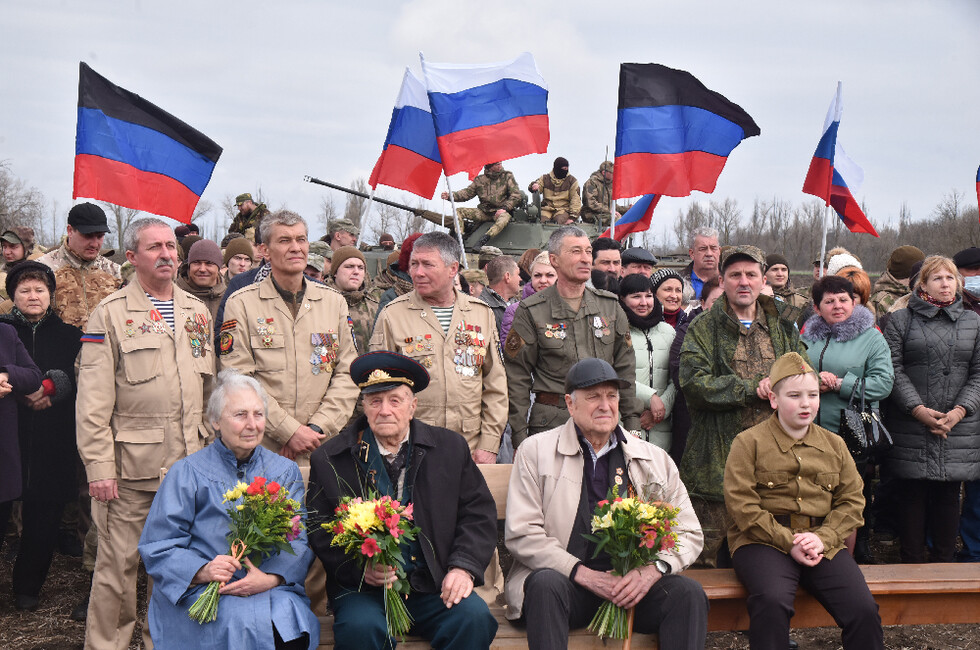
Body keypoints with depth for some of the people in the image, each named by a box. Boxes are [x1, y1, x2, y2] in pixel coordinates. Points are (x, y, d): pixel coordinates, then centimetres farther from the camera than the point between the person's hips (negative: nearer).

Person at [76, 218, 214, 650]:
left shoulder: (198, 312, 13)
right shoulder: (110, 314, -2)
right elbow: (92, 402, -7)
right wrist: (99, 466, -12)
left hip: (190, 464, 5)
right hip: (131, 466, -4)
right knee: (119, 564, 2)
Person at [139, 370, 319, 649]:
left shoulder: (285, 472, 14)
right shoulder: (187, 473, 6)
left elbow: (301, 542, 4)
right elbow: (156, 546, 0)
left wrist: (270, 579, -16)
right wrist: (203, 571, -18)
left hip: (272, 587, 2)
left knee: (288, 617, -30)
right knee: (244, 621, -32)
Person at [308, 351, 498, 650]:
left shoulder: (451, 448, 8)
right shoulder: (329, 460, 5)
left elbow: (479, 514, 9)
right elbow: (319, 530, 4)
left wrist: (464, 567, -7)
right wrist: (358, 568, -13)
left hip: (434, 587, 2)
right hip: (364, 590, -2)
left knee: (474, 618, -25)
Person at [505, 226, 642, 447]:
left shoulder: (610, 306, 10)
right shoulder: (531, 312, -1)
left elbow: (625, 369, 14)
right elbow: (518, 378, -2)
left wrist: (632, 425, 9)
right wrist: (520, 439, -6)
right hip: (550, 423, -3)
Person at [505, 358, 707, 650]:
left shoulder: (655, 458, 14)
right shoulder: (536, 450, 6)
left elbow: (688, 534, 12)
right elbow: (520, 533, -3)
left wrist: (654, 569, -10)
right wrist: (584, 574, -13)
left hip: (635, 584, 2)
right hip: (569, 583, -2)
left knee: (688, 592, -25)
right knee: (546, 583, -34)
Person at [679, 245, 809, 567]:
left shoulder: (783, 326, 15)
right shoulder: (703, 328, 3)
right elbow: (694, 383, -11)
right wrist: (755, 387, -12)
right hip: (718, 456, -3)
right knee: (706, 553, -1)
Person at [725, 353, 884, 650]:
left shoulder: (834, 445, 16)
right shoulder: (749, 442, 3)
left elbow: (851, 500, 12)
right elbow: (742, 505, -5)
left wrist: (823, 537, -6)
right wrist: (788, 542, -13)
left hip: (823, 544, 4)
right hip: (763, 543, -4)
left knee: (864, 609, -19)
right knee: (772, 602, -34)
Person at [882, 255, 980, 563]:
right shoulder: (901, 320, 4)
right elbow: (894, 369, -3)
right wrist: (918, 409, -13)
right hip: (911, 426, -2)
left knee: (949, 495, 6)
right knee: (914, 494, 1)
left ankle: (943, 562, 16)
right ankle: (912, 564, 10)